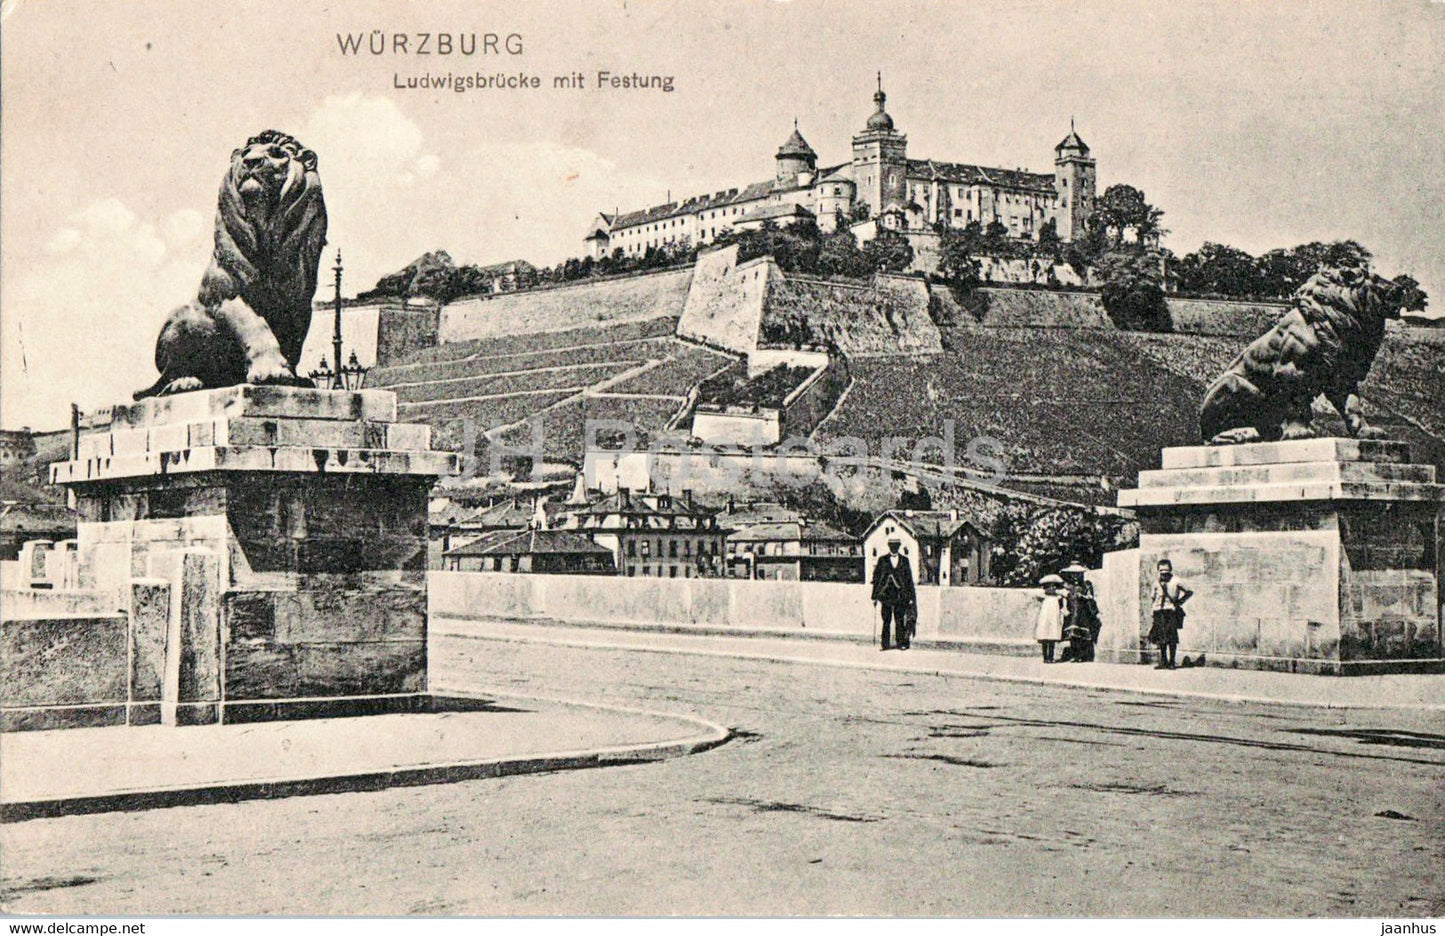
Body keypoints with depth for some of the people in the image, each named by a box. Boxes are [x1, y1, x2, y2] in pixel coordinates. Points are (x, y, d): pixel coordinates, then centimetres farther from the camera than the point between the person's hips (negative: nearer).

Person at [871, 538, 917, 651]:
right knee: (886, 620, -2)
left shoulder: (904, 560, 10)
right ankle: (885, 644, 1)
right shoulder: (882, 560, 8)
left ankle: (901, 643, 4)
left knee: (900, 620, -2)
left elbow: (909, 579, 12)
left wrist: (910, 596, 6)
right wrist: (875, 596, 4)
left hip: (900, 594, 0)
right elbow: (876, 579, 9)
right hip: (886, 594, 0)